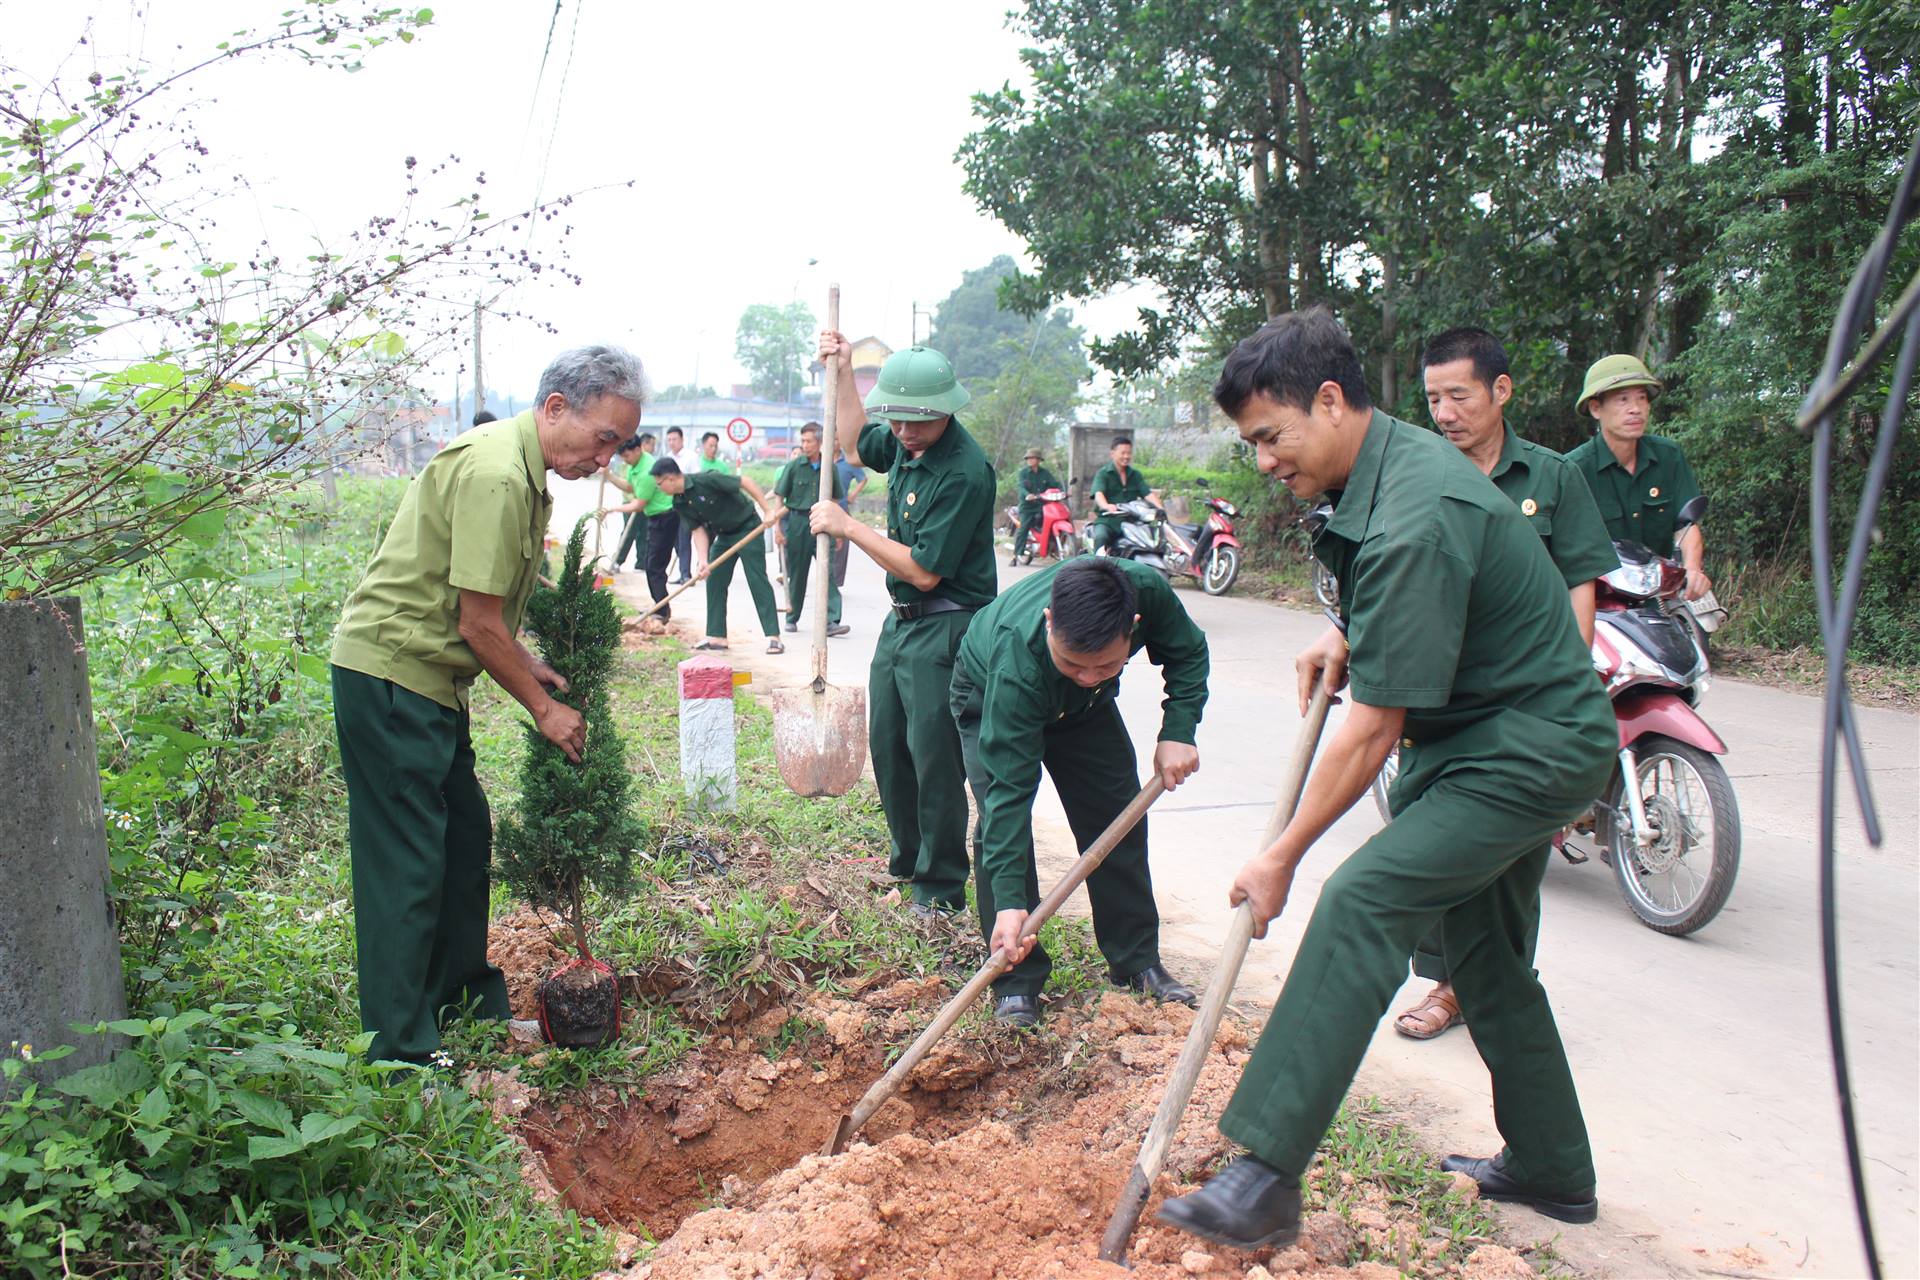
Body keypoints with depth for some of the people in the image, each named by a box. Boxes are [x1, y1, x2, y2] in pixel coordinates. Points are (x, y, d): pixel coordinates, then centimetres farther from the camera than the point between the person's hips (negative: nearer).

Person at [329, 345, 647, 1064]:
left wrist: (531, 668, 9)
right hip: (388, 676, -11)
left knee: (464, 840, 17)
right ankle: (400, 1053, 3)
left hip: (428, 680, 11)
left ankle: (464, 1004, 31)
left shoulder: (524, 471, 11)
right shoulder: (494, 473, -22)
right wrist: (543, 708, -11)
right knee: (406, 864, -6)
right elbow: (477, 623, -20)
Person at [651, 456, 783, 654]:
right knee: (714, 582, 4)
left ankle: (773, 637, -13)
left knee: (757, 580, -12)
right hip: (724, 535, 8)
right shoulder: (680, 504, -2)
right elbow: (698, 530, -3)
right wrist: (703, 561, -17)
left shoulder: (706, 480, -25)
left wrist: (768, 509, -25)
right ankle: (717, 636, 10)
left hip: (748, 527, -8)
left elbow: (746, 481, -22)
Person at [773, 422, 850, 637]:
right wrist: (777, 527, -4)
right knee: (797, 573, 7)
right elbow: (779, 498, 2)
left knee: (827, 571, -8)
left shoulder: (829, 468, 4)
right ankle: (792, 618, 22)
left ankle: (831, 621, -12)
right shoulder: (794, 466, -1)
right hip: (797, 521, -1)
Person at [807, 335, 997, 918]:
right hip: (901, 622, 9)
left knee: (934, 758, -4)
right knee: (888, 747, 17)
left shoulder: (965, 472, -23)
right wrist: (842, 370, 17)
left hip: (946, 631, -9)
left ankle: (940, 889, 10)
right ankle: (907, 863, 32)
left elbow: (924, 570, -24)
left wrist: (848, 526, -17)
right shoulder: (904, 442, 3)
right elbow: (855, 442, 27)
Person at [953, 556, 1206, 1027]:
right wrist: (1009, 900, -47)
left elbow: (1188, 652, -13)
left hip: (1085, 708, 4)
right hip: (989, 699, -4)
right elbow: (1009, 788, -44)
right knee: (1000, 820, -20)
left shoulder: (1148, 589, -37)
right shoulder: (1016, 658, -47)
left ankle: (1138, 961, 18)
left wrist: (1178, 733, -25)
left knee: (1117, 819, 2)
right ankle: (1016, 979, -8)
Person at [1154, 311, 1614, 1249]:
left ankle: (1267, 1174, -23)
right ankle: (1551, 1170, 36)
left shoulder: (1413, 521, -28)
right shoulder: (1396, 457, 4)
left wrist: (1282, 856, -18)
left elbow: (1371, 730, -26)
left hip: (1529, 751, -11)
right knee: (1486, 953, 19)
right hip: (1514, 734, 11)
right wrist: (1347, 641, 4)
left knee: (1363, 900, -24)